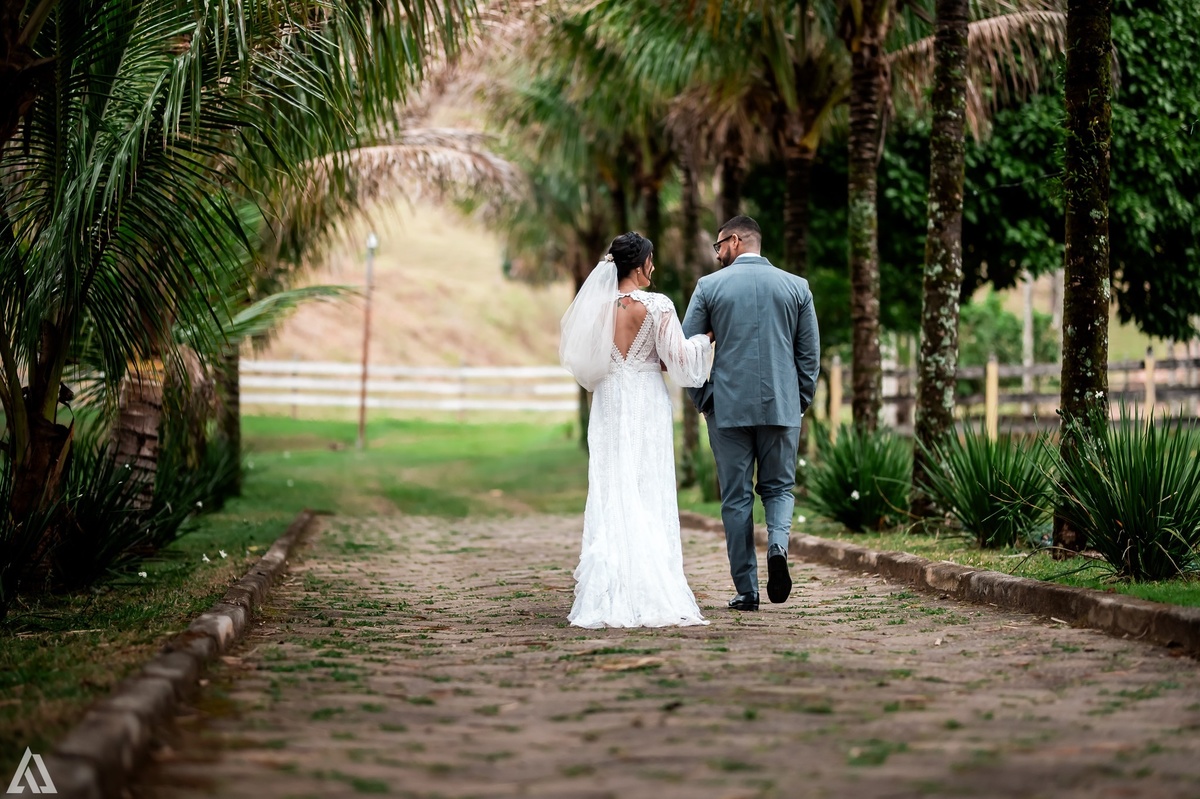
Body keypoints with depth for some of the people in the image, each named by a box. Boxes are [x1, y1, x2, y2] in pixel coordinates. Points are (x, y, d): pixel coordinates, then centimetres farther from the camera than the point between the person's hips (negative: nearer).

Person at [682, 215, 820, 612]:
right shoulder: (796, 286, 4)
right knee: (779, 487, 16)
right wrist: (801, 401, 14)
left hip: (728, 406, -1)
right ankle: (778, 544, -14)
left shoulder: (709, 286, 0)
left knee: (736, 498, 7)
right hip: (782, 407, 1)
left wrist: (701, 400, 10)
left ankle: (746, 590, 7)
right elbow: (810, 353, 5)